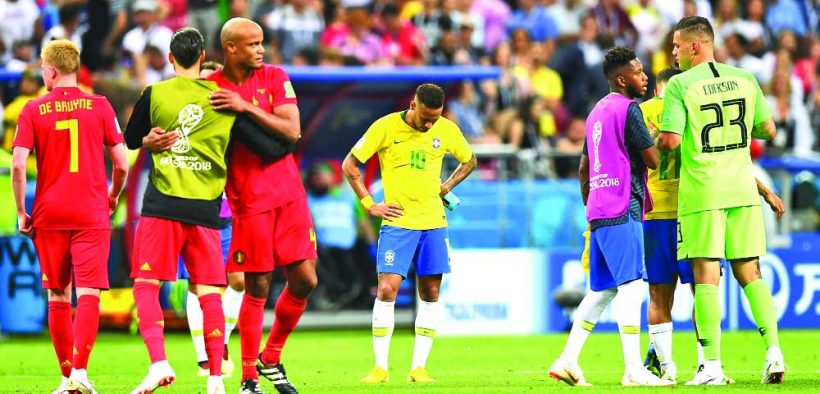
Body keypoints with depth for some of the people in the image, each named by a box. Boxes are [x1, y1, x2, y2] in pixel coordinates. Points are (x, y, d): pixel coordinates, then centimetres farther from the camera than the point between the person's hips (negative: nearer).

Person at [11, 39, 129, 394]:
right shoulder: (99, 107, 0)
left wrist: (21, 213, 2)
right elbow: (121, 164, 1)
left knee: (57, 296, 10)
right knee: (88, 294, -4)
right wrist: (113, 196, 20)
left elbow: (18, 165, -8)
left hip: (49, 215, 1)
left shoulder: (33, 110, -1)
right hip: (91, 214, -1)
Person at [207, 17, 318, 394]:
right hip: (249, 201, -4)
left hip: (289, 194, 4)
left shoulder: (275, 77, 2)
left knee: (304, 281, 3)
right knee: (257, 289, -5)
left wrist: (247, 107, -19)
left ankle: (271, 359, 23)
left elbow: (292, 131, -9)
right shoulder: (208, 89, -5)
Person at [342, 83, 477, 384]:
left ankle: (419, 367, 7)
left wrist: (445, 188, 7)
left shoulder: (447, 130, 2)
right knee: (387, 289, -12)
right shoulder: (386, 127, -8)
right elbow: (349, 165, -1)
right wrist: (369, 204, -5)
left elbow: (469, 161, 21)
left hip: (433, 223, 3)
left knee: (431, 293, 2)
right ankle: (380, 367, -6)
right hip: (398, 221, -3)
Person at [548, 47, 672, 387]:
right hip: (622, 210, -9)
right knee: (631, 286, -10)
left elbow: (583, 169, 24)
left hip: (597, 213, 9)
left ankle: (567, 361, 8)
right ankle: (634, 370, -14)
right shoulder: (628, 109, -8)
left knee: (602, 290, 12)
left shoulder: (597, 111, 19)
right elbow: (653, 160, -11)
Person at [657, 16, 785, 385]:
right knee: (750, 272, 10)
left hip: (701, 194, -4)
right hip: (742, 189, 4)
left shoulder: (680, 85, -7)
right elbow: (768, 130, 10)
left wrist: (656, 138, 8)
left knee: (706, 275, -2)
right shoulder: (745, 79, 7)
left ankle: (712, 365, -5)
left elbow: (670, 140, -14)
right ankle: (773, 351, -1)